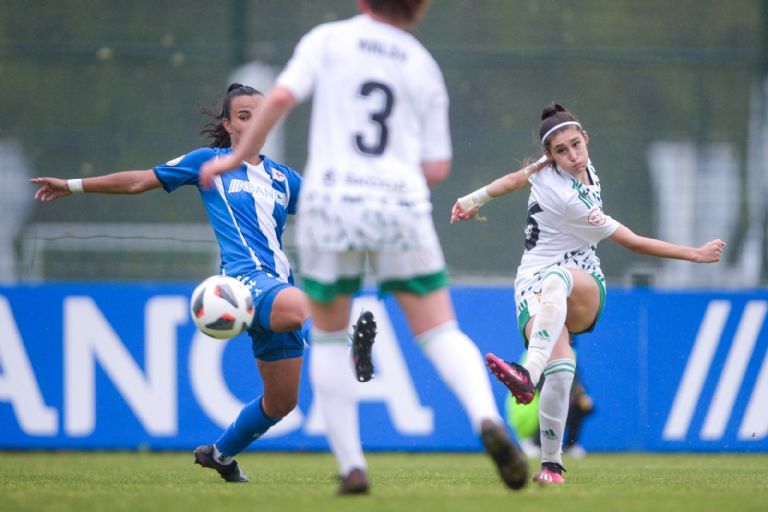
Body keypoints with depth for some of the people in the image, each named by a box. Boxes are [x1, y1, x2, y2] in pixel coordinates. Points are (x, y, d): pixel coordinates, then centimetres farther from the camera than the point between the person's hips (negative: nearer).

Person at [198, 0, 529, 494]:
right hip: (402, 206, 1)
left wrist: (238, 156, 4)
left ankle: (351, 465, 6)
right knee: (441, 333, 3)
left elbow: (281, 98, -8)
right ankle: (487, 419, -24)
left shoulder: (327, 40, 5)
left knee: (329, 337, 15)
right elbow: (437, 168, 9)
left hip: (330, 201, -1)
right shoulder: (425, 67, 12)